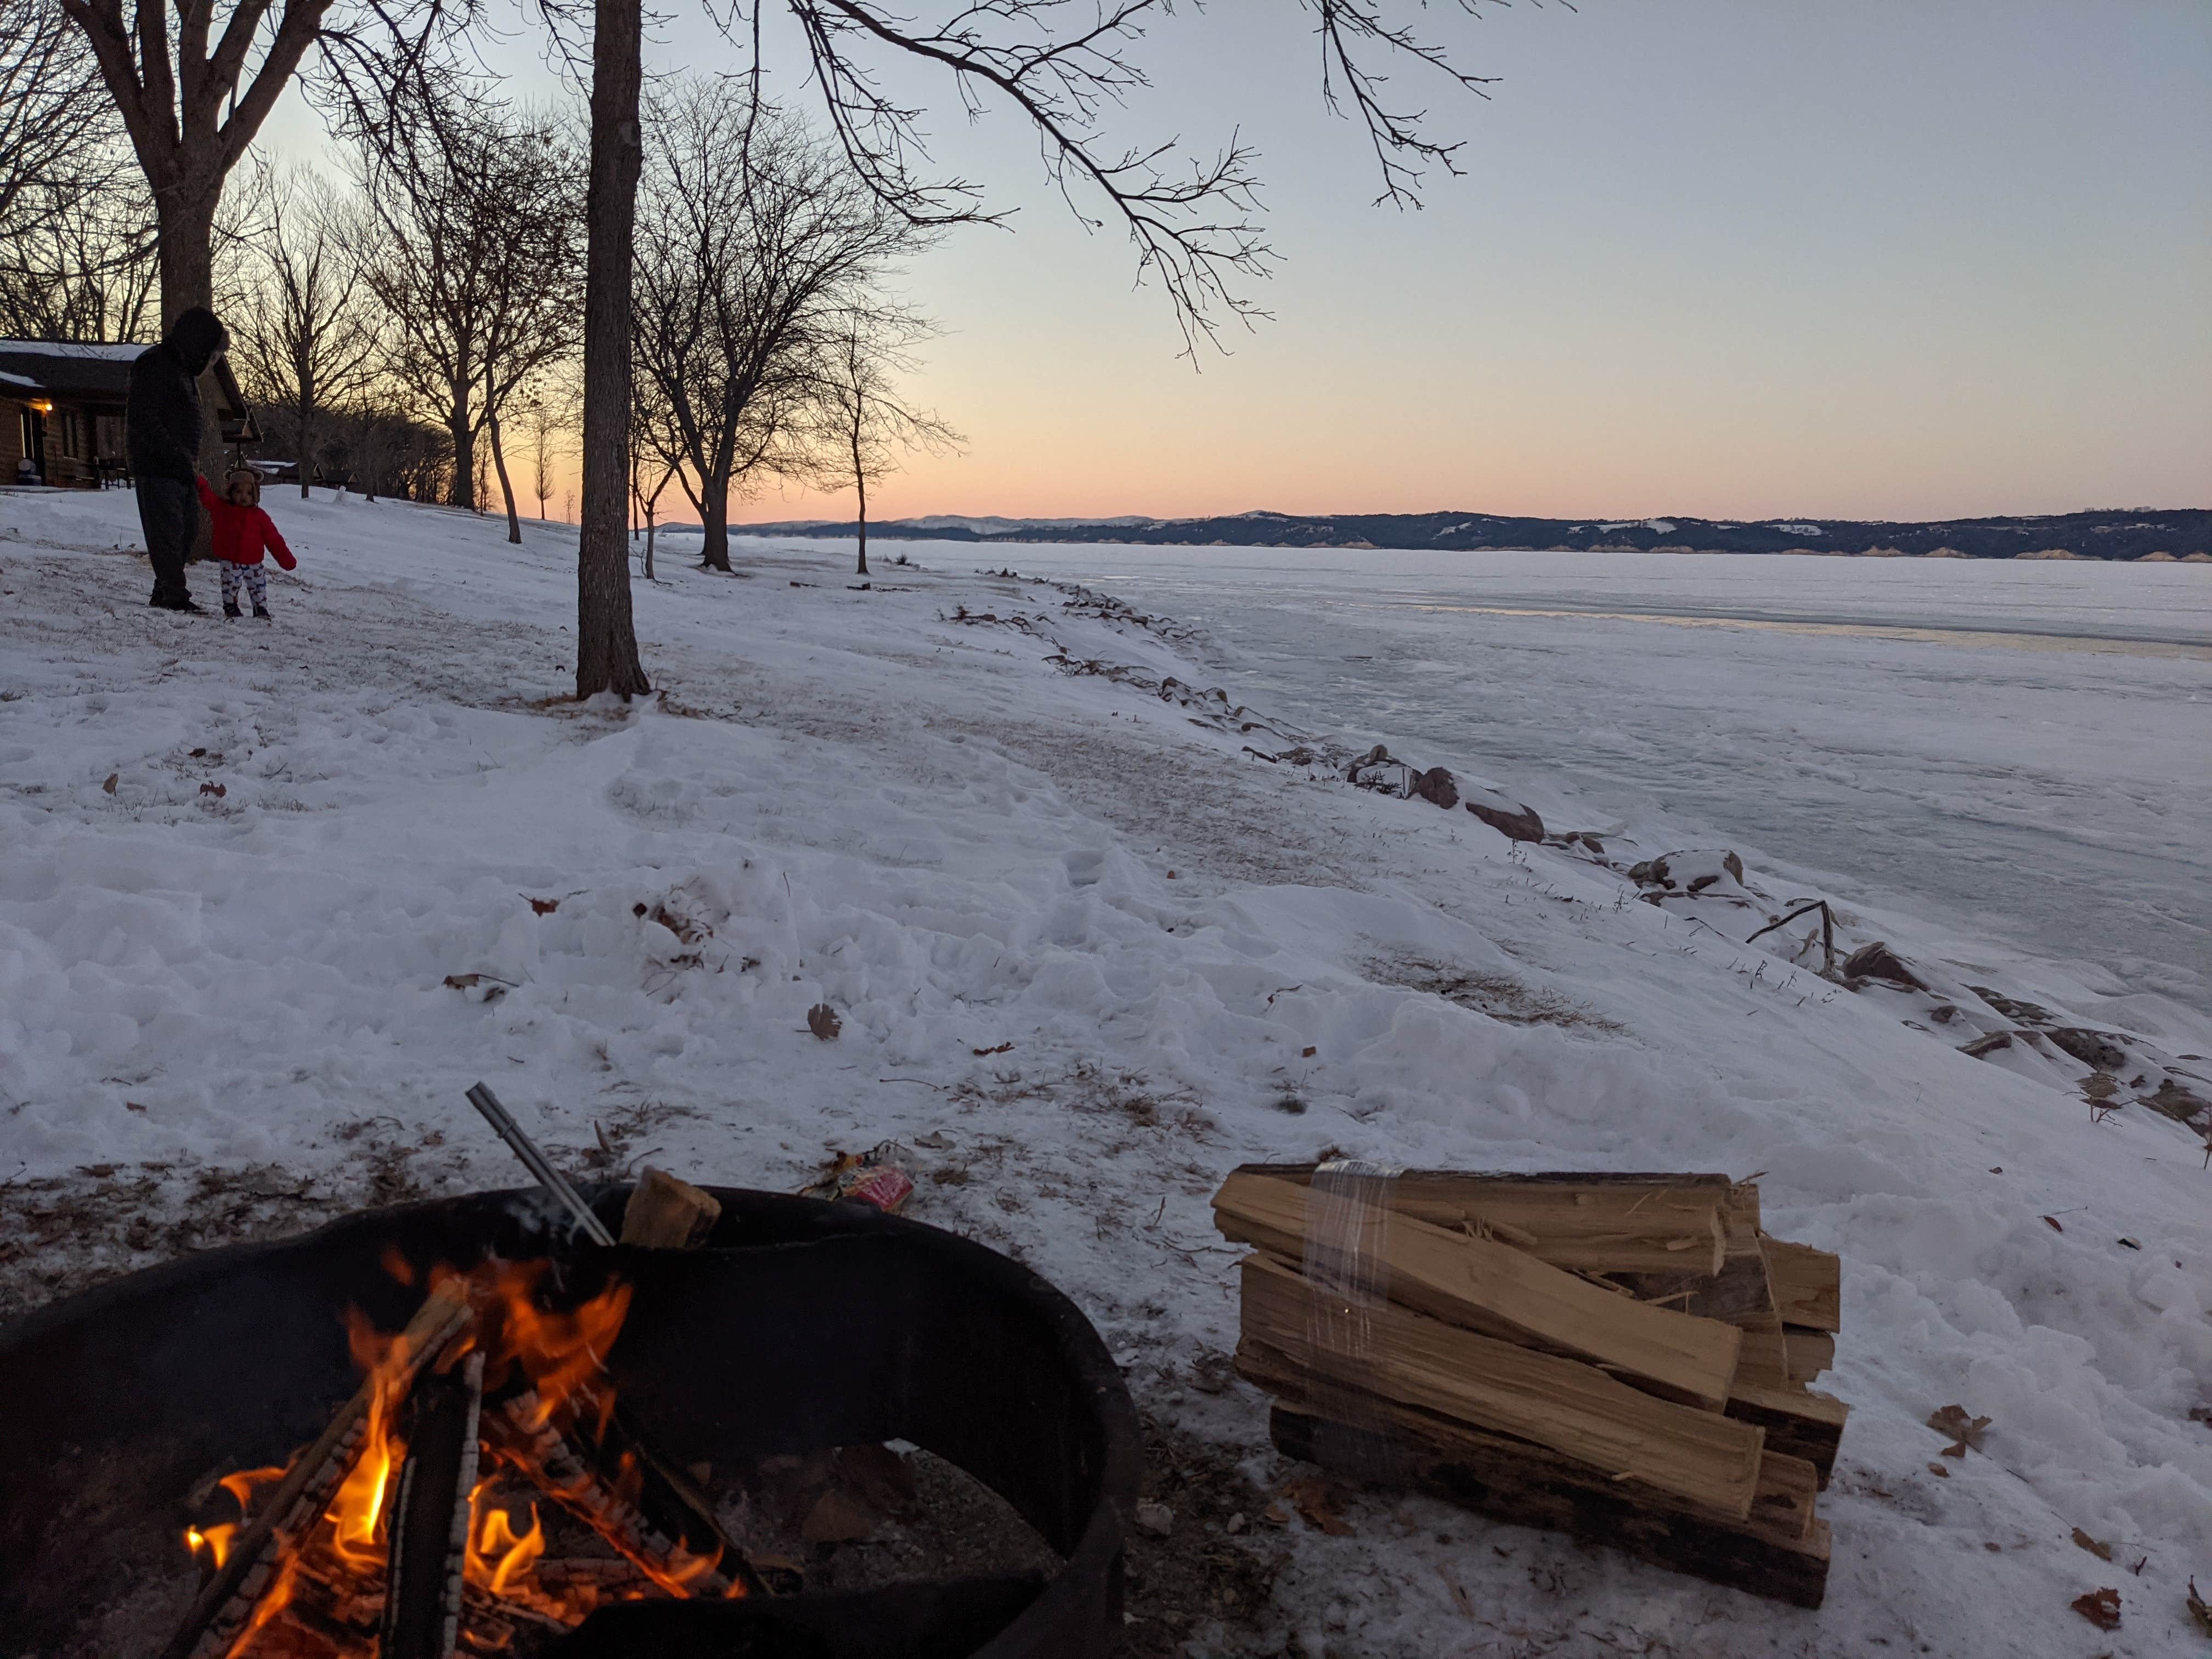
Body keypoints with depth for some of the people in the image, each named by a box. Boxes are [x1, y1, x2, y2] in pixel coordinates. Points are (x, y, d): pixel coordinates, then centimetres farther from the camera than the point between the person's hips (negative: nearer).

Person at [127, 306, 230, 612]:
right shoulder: (154, 365, -12)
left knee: (188, 530, 13)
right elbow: (142, 420, -21)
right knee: (167, 533, -9)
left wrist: (191, 461, 13)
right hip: (157, 469, -10)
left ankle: (164, 593, 21)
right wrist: (180, 456, -25)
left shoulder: (184, 369, 20)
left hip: (180, 470, 10)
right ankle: (175, 597, -7)